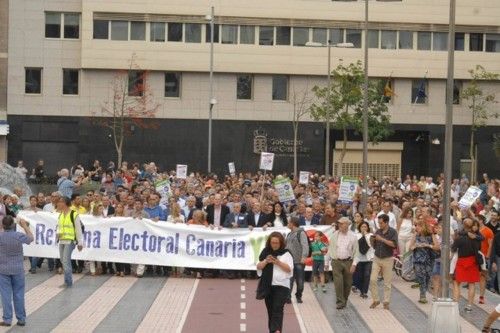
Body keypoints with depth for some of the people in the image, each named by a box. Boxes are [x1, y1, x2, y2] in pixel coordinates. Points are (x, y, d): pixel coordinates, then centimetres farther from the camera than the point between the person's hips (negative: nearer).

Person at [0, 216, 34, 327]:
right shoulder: (19, 236, -11)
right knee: (19, 295, 8)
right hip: (18, 269, 1)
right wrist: (25, 226, 18)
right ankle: (21, 319, 12)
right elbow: (30, 238, 7)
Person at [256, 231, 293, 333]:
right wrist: (266, 261, -13)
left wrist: (278, 262, -18)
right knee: (270, 309, 10)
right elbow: (259, 267, 6)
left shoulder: (286, 253, -1)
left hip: (281, 285, -4)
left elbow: (289, 269, -6)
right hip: (268, 285, 4)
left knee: (278, 309, -13)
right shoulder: (266, 252, 9)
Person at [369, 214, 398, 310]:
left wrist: (382, 239, -23)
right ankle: (375, 300, 8)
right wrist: (372, 241, -7)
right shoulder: (378, 231, 7)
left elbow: (394, 244, -20)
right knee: (373, 280, -4)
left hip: (387, 259, -4)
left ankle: (386, 302, 8)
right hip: (377, 258, 4)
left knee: (387, 282, 2)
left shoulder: (393, 232, -5)